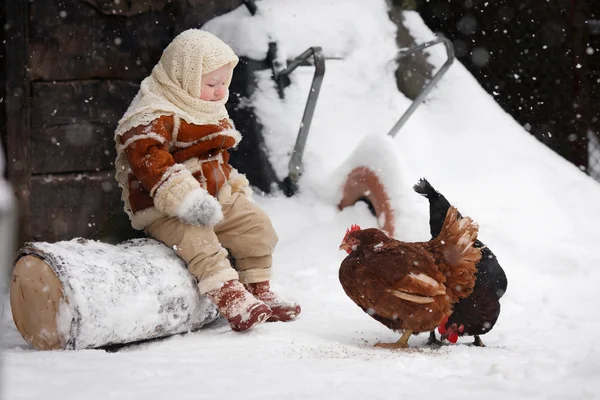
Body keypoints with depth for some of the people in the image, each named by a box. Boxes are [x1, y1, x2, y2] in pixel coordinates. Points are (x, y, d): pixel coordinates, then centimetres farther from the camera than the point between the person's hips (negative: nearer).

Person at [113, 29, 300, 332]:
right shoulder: (150, 117, -17)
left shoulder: (213, 113, 16)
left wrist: (239, 192, 18)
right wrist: (186, 200, -40)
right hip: (163, 210, -8)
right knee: (197, 237, -33)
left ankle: (259, 292, 5)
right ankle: (231, 300, -41)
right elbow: (149, 161, -31)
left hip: (216, 198, 8)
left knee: (257, 225, -2)